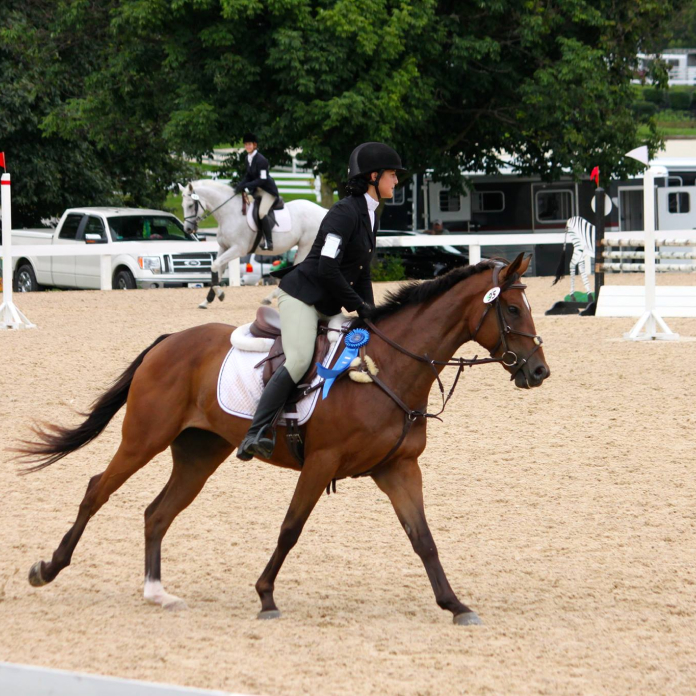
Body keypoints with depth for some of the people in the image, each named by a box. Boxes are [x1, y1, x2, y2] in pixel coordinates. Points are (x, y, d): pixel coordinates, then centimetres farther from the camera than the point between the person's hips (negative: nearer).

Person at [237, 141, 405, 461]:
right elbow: (326, 268, -22)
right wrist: (358, 305, -13)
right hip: (302, 294, -10)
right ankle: (256, 435, -34)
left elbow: (361, 273, 20)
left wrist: (370, 314, 8)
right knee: (299, 360, -28)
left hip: (327, 307, 10)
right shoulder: (345, 212, -16)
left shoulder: (369, 216, 14)